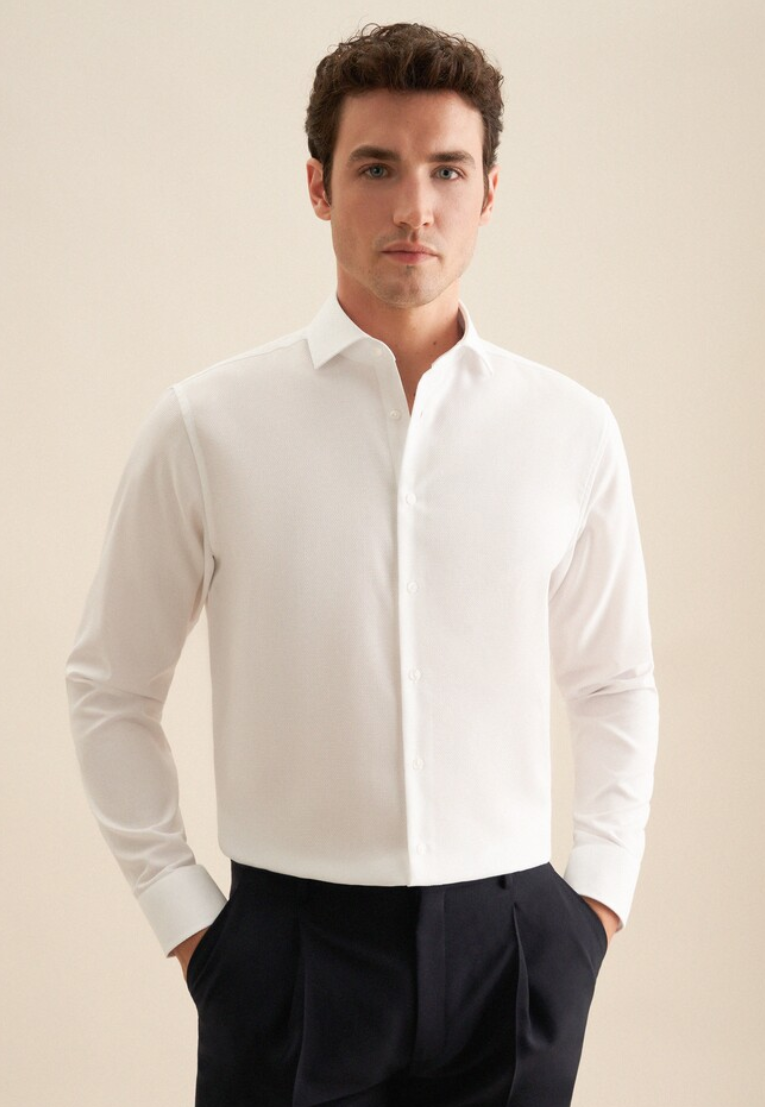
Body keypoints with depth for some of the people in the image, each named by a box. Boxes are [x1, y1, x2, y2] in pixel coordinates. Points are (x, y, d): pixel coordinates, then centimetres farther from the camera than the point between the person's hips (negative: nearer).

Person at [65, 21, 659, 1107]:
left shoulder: (573, 432, 1)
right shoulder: (205, 426, -4)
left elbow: (618, 684, 13)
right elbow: (112, 690, 4)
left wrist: (601, 892, 6)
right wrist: (182, 911, 1)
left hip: (510, 941, 2)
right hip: (288, 945, -1)